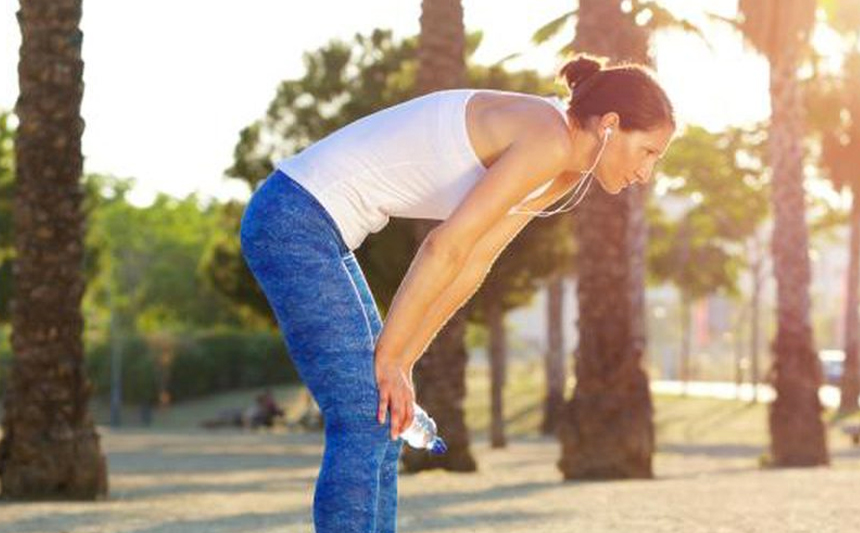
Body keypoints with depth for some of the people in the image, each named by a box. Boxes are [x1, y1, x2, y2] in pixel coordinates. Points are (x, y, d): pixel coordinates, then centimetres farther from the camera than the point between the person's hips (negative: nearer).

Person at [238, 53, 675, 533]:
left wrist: (400, 363, 9)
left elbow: (473, 262, 13)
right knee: (367, 425, -10)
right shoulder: (547, 140, -18)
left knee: (382, 424, 11)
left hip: (309, 227, 10)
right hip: (296, 222, -10)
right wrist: (388, 358, -11)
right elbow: (445, 249, -19)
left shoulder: (565, 173, 11)